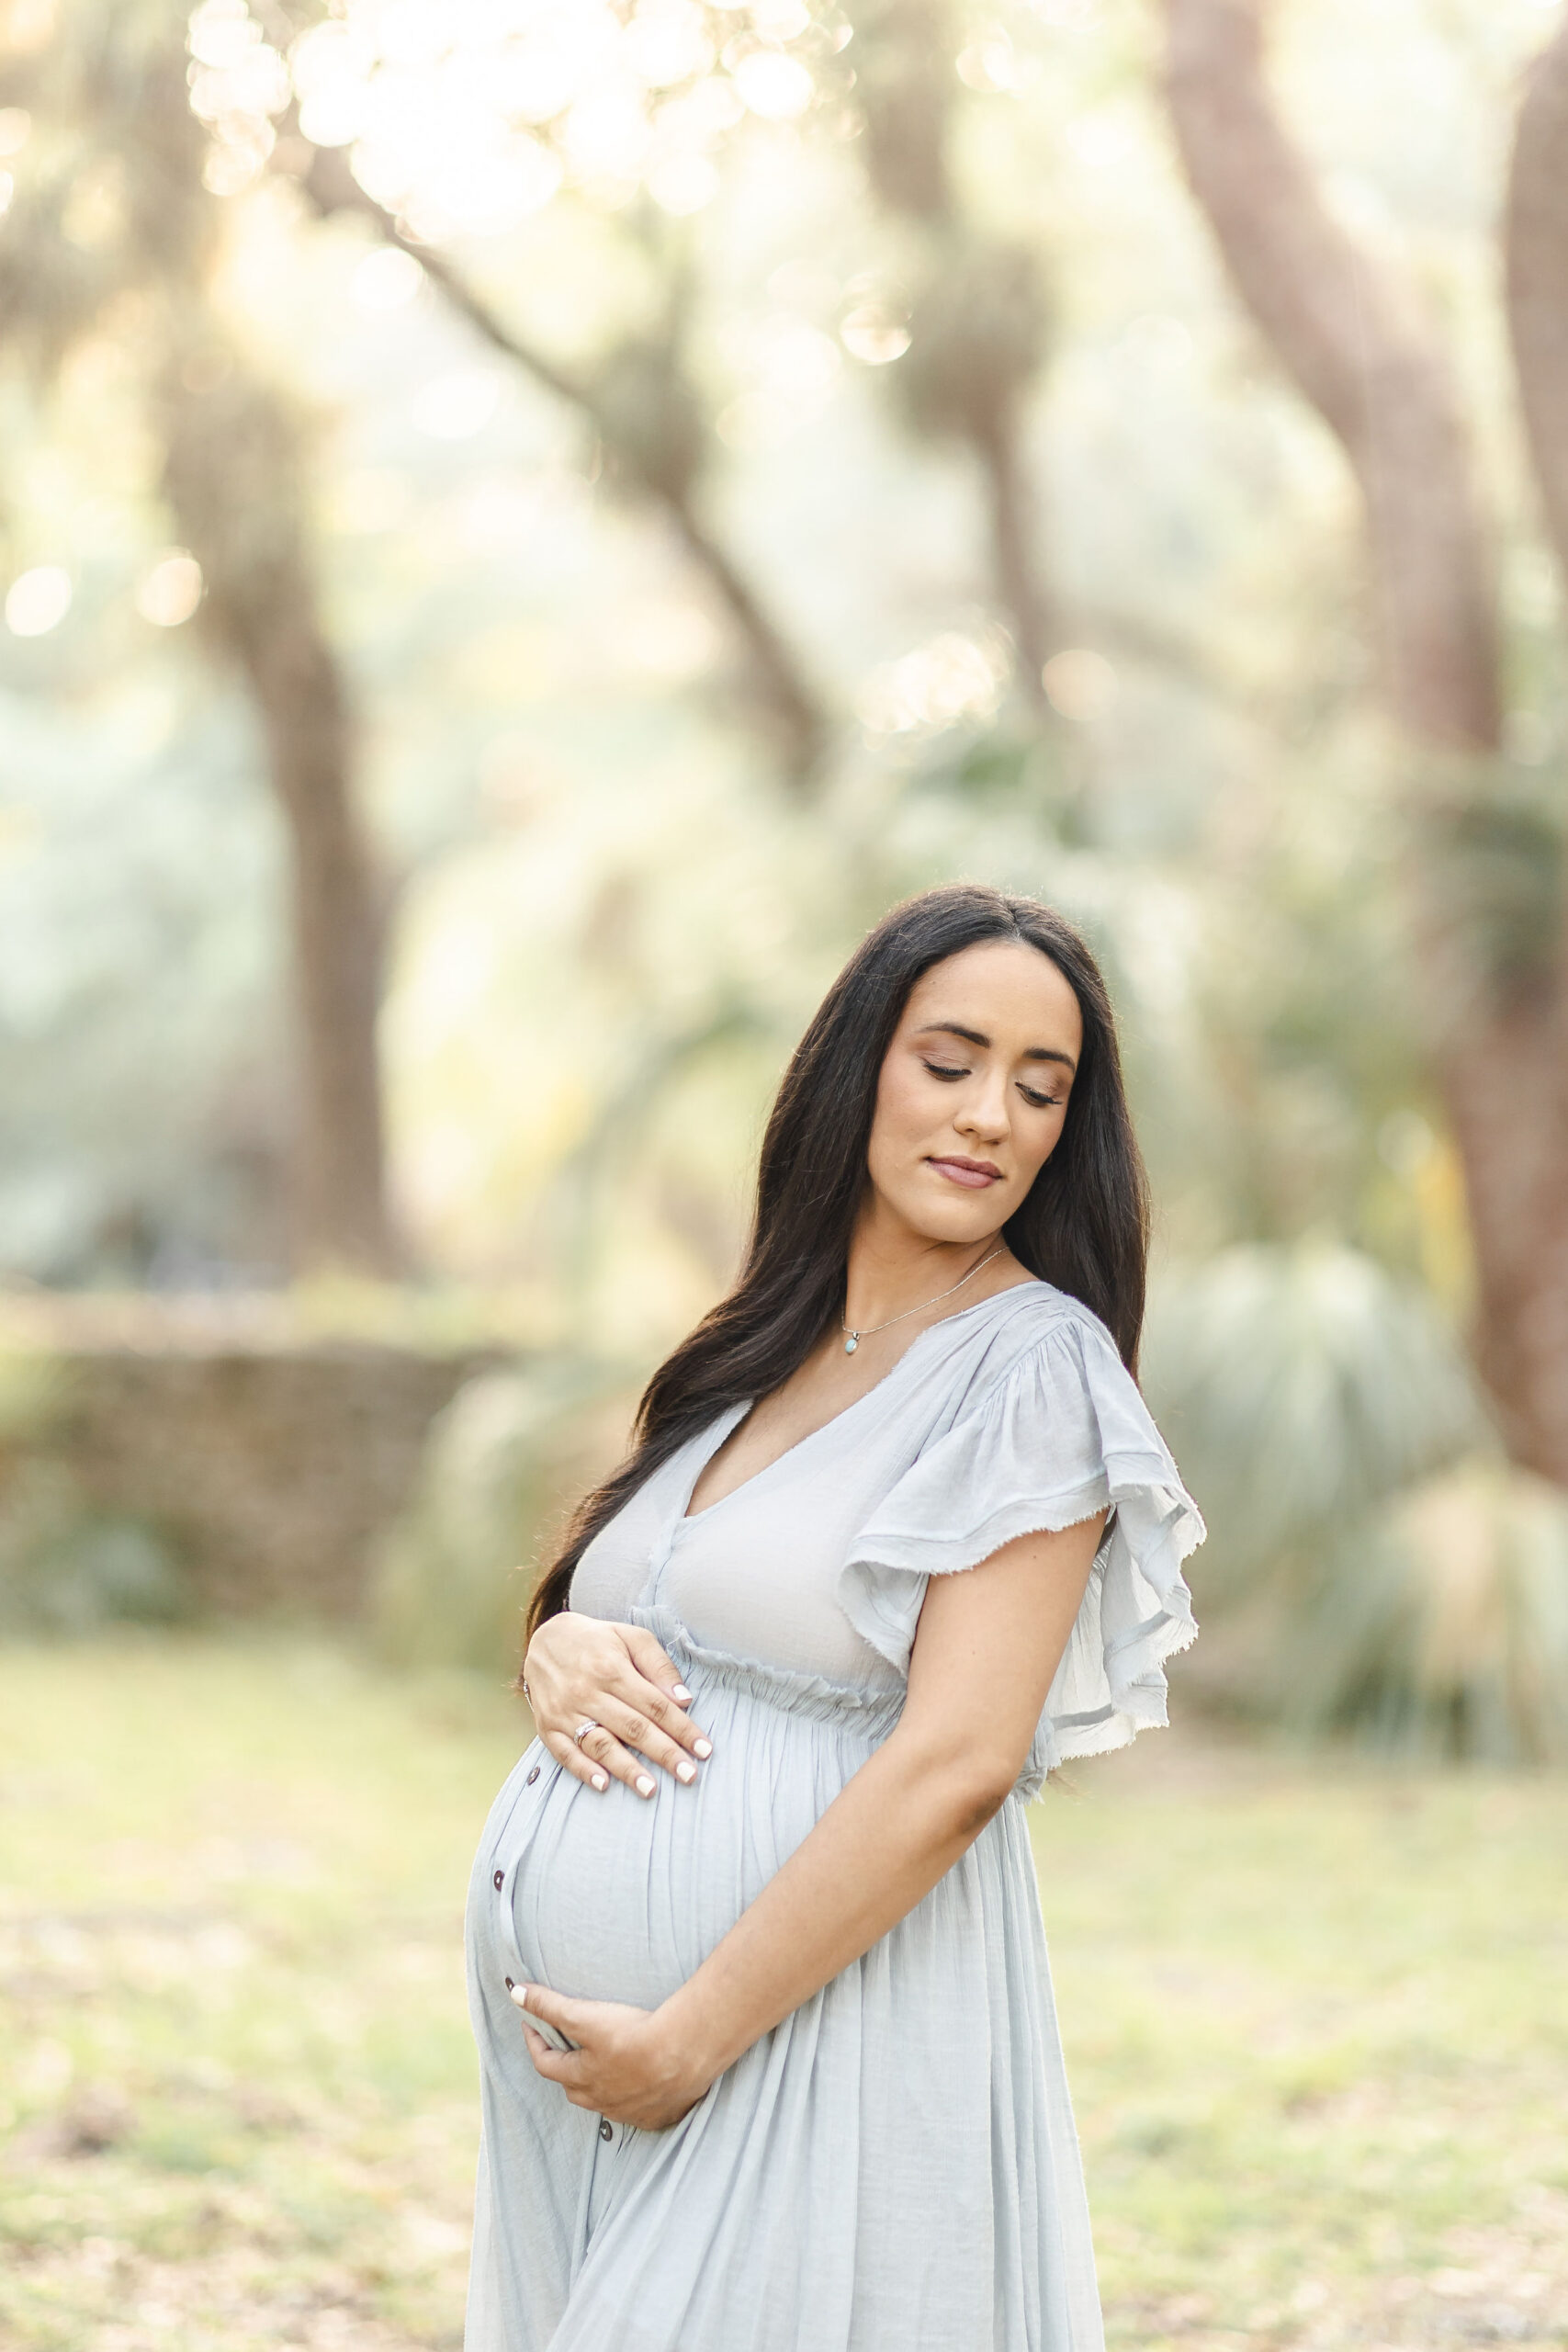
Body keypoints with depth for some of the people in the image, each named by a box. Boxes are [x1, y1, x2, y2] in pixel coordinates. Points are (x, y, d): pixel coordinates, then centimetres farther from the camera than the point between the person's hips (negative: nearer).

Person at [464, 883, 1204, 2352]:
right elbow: (594, 1610, 20)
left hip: (812, 2047, -7)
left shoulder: (1032, 1366, -8)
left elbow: (956, 1765, -17)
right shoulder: (760, 1352, 13)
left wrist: (692, 2039, -17)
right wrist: (556, 1653, -5)